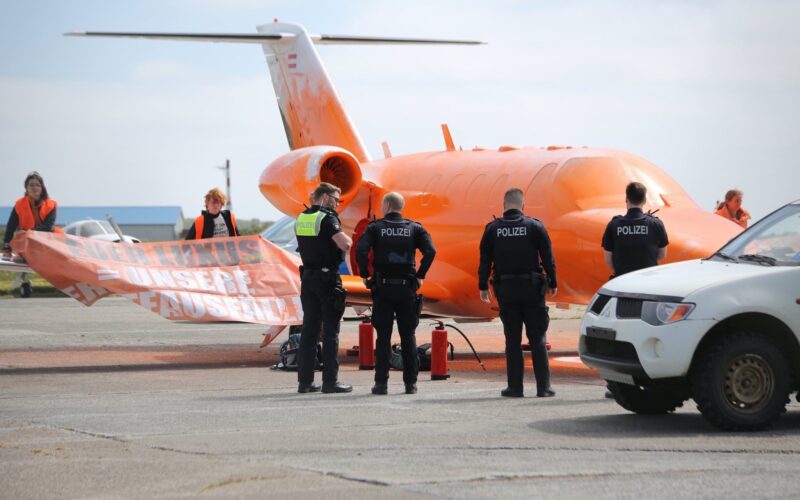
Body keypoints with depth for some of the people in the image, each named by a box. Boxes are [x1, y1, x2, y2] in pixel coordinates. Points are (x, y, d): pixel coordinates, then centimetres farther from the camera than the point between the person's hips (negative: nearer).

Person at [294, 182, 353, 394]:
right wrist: (348, 238, -1)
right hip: (328, 278, -7)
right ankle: (330, 380, -3)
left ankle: (305, 380, 8)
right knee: (330, 331, -2)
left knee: (309, 329, 9)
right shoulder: (327, 218, -13)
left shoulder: (300, 219, 11)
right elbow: (345, 244, -24)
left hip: (307, 278, 7)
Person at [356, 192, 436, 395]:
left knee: (383, 336, 2)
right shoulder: (414, 228, 5)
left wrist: (365, 275, -2)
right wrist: (420, 275, 0)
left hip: (382, 287, -1)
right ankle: (410, 383, 6)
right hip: (407, 287, 1)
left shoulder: (375, 228, 0)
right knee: (408, 336, 7)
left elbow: (361, 250, -14)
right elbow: (430, 251, -9)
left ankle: (381, 382, 0)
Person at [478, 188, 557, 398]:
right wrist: (552, 283, 8)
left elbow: (485, 260, 3)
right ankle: (543, 386, 1)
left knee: (512, 339, 5)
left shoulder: (493, 229, 1)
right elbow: (548, 257, -1)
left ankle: (515, 387, 4)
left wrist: (483, 286, 11)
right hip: (532, 288, -1)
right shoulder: (535, 226, -2)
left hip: (506, 289, 1)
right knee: (537, 338, 4)